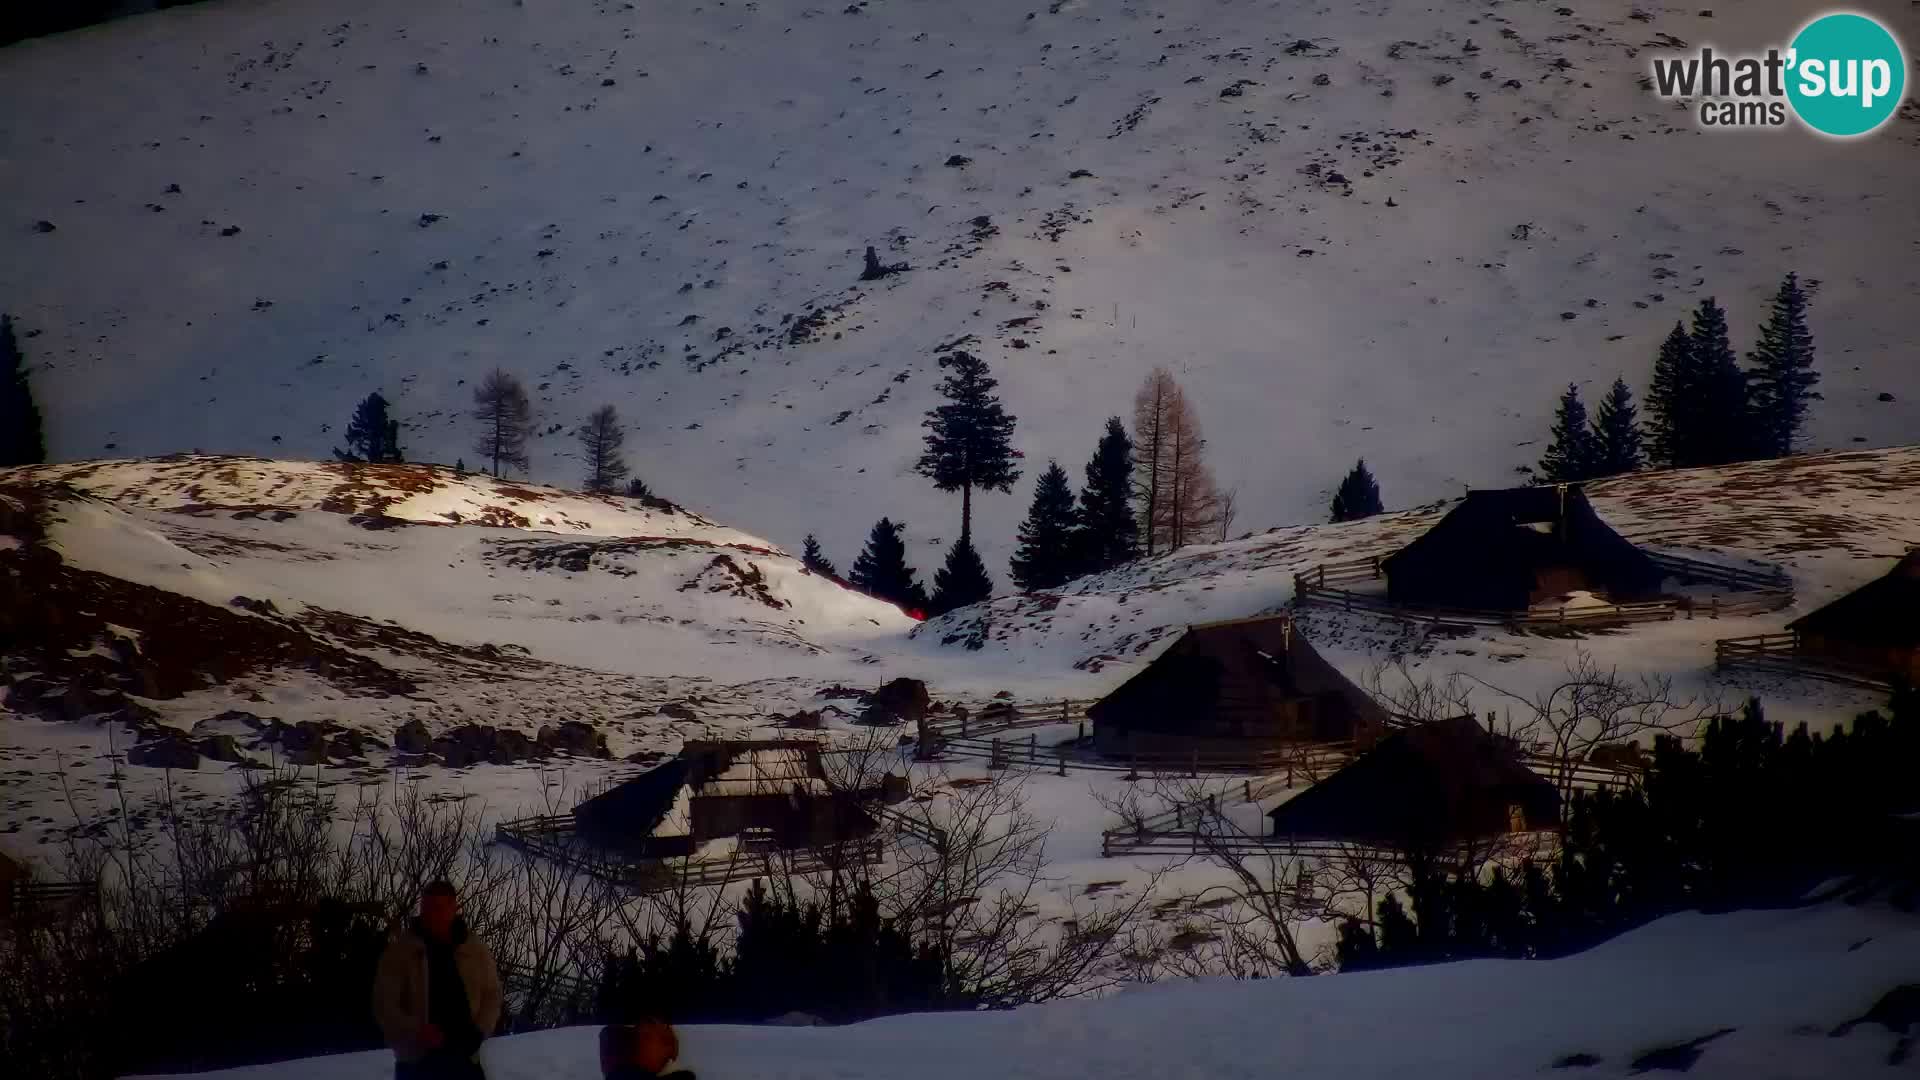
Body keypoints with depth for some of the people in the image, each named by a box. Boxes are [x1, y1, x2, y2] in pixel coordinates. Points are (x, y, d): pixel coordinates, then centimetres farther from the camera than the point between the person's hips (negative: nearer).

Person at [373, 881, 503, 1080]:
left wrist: (478, 1032, -9)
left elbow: (491, 995, 8)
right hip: (416, 1063, -2)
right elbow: (384, 1003, -8)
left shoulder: (475, 949, 3)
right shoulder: (400, 951, -5)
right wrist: (417, 1032, -22)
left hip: (464, 1061, 2)